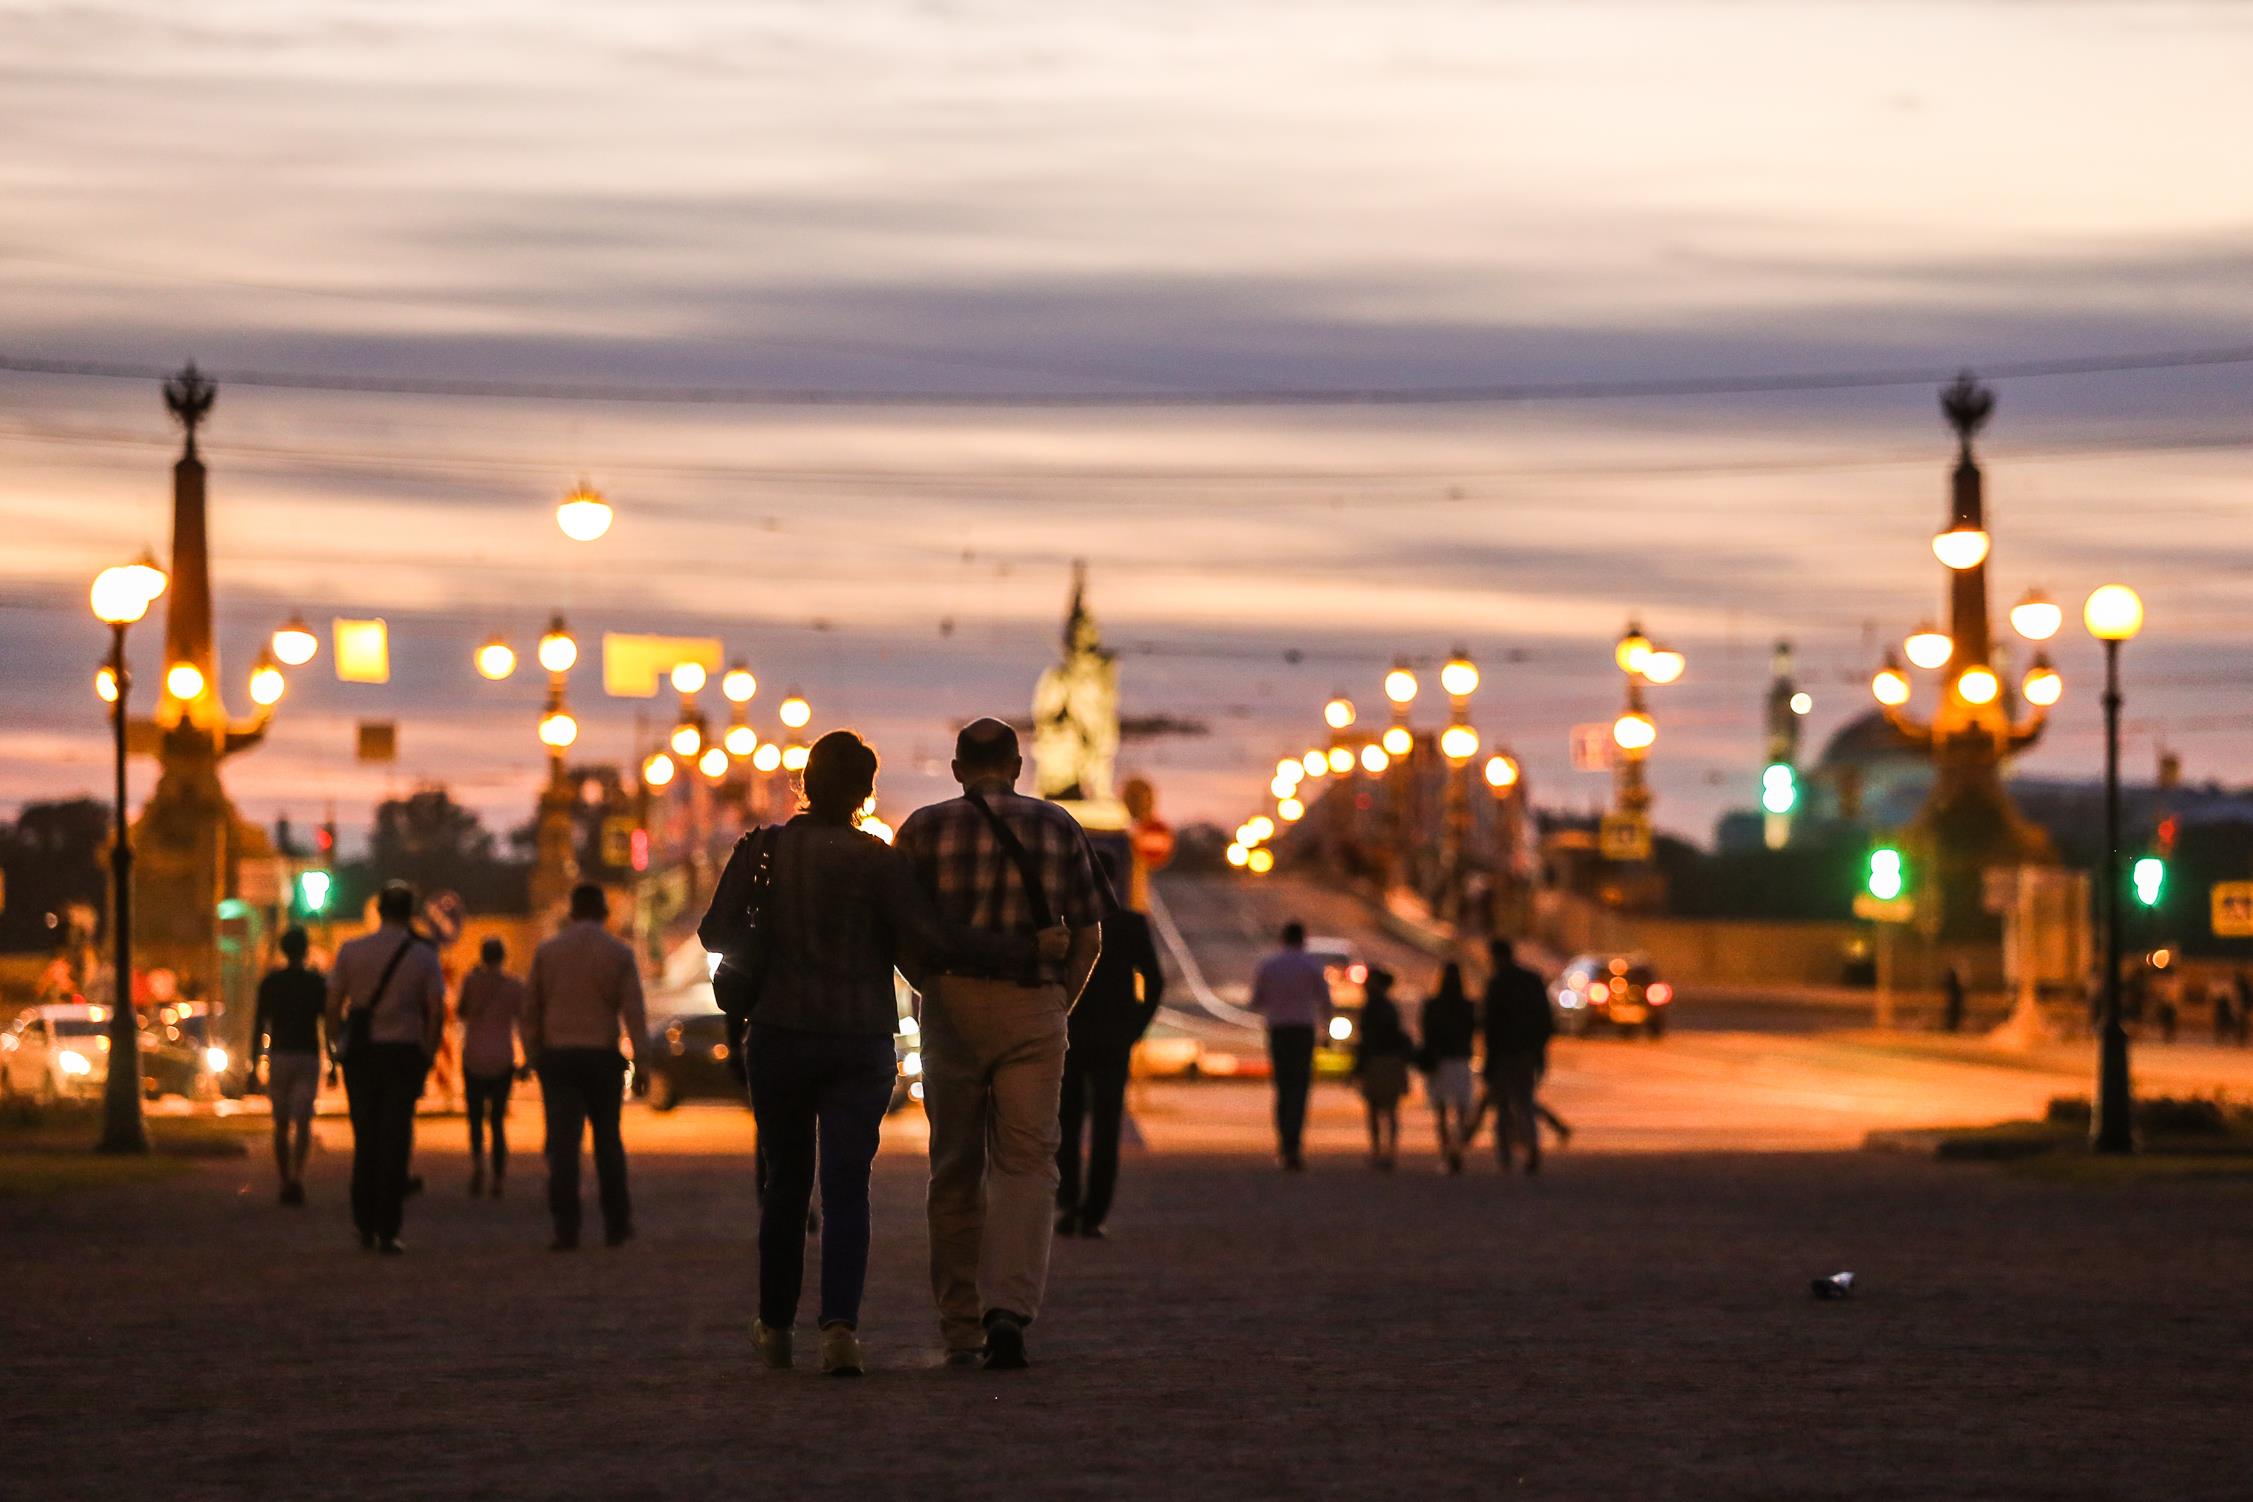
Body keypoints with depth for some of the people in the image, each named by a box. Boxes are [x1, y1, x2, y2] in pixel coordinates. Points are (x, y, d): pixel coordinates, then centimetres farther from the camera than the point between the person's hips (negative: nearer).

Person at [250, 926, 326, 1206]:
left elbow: (259, 1025, 1)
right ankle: (297, 1177, -24)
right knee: (302, 1121, -5)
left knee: (281, 1124, 11)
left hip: (279, 1056, 1)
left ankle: (285, 1183, 11)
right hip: (308, 1057, -1)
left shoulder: (269, 982, 2)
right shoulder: (317, 982, -1)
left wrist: (254, 1064, 6)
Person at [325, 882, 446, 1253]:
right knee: (395, 1141, 1)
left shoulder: (351, 951, 0)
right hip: (404, 1052, -1)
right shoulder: (423, 955, -3)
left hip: (361, 1054, 1)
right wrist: (427, 1055, 4)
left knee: (365, 1139, 14)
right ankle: (387, 1231, -3)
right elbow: (436, 1013, -6)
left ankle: (365, 1226, 16)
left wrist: (338, 1046, 10)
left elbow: (334, 1006, -1)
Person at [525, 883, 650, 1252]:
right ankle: (617, 1225, 16)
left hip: (557, 1056, 0)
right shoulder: (619, 953, -1)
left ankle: (566, 1230, -9)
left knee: (563, 1143, -1)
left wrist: (533, 1052, 13)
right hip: (603, 1055, 0)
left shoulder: (547, 951, 4)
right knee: (608, 1141, 13)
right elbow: (634, 1011, -6)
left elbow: (531, 1008, 6)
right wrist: (642, 1062, -6)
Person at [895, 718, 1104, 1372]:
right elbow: (1088, 934, 6)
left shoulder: (925, 827, 1)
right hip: (1034, 1010, 0)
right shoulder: (1057, 827, 5)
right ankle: (1009, 1307, -20)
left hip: (951, 1005, 0)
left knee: (955, 1172, 9)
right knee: (1026, 1163, 0)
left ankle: (961, 1331, 11)